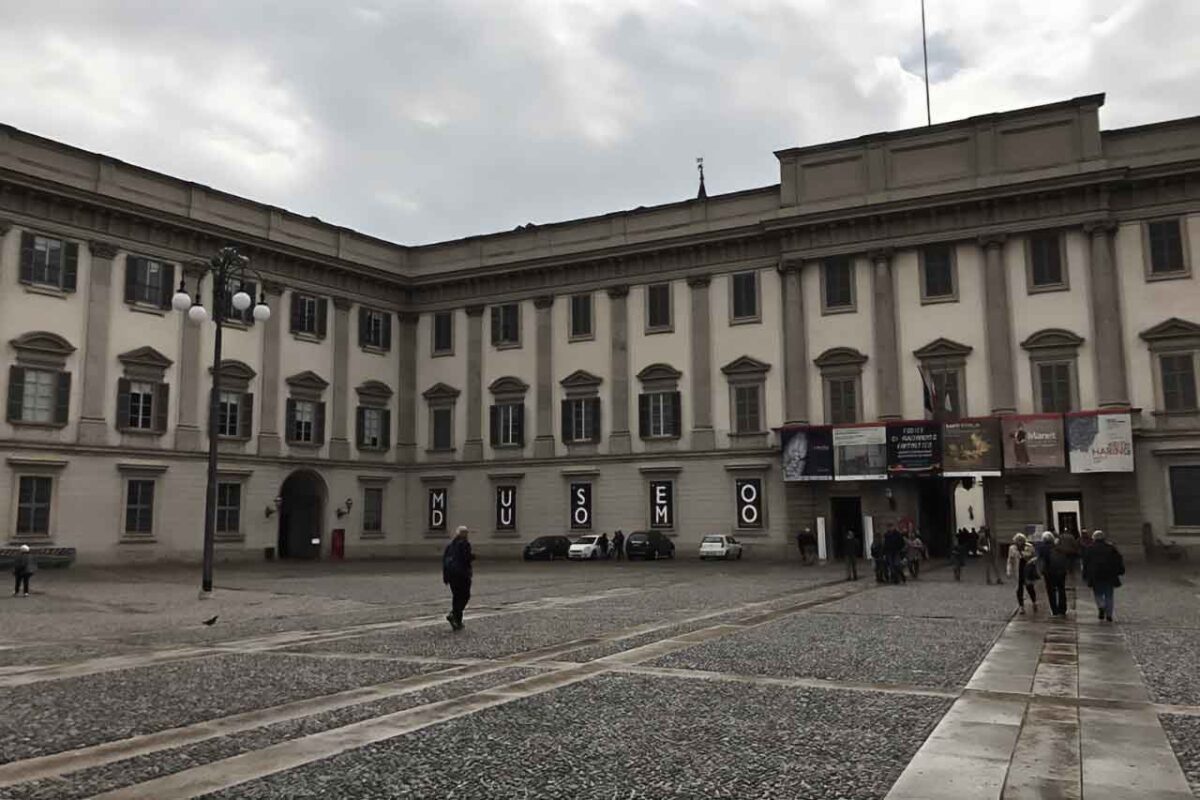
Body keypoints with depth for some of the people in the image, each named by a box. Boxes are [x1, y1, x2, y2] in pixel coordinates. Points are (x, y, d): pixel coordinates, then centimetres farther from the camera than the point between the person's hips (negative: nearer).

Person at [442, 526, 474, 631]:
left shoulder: (450, 544, 11)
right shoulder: (465, 544, -9)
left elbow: (444, 558, 10)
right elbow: (467, 558, -18)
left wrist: (445, 575, 12)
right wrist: (473, 556, 5)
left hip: (450, 573, 7)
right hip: (462, 573, -7)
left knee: (456, 596, 12)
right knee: (465, 596, 2)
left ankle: (457, 622, 11)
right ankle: (453, 614, -17)